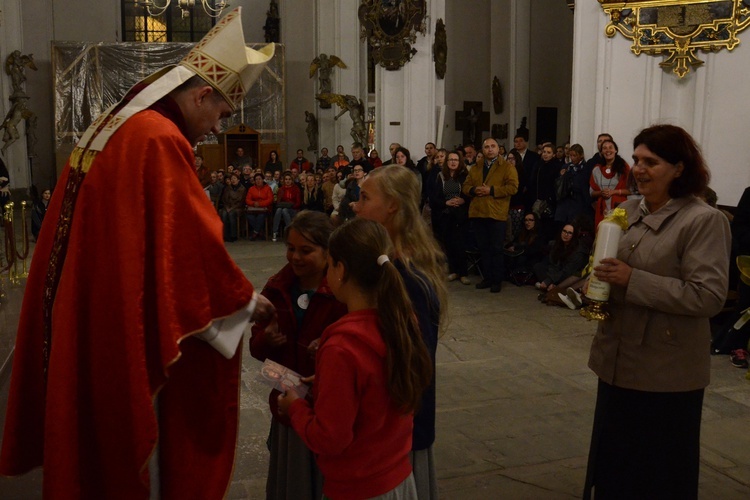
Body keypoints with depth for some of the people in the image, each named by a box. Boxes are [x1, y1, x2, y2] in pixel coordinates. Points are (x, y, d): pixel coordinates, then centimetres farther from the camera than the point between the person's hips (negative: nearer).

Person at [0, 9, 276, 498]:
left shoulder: (110, 128, 10)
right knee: (135, 444, 7)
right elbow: (194, 244, -19)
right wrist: (246, 299, -5)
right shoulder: (160, 139, -19)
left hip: (88, 323, 9)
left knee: (99, 435, 21)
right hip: (128, 329, -9)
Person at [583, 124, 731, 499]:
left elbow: (709, 296, -22)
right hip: (618, 361, 7)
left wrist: (632, 281, -24)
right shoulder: (627, 211, 6)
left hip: (667, 372, -6)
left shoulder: (704, 220, -15)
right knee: (613, 459, 21)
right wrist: (597, 280, -4)